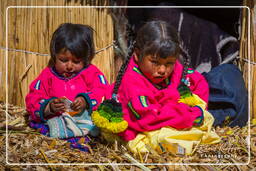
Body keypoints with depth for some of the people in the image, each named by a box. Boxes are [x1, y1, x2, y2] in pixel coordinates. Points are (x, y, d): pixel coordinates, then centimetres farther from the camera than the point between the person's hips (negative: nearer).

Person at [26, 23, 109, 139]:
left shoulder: (91, 73, 11)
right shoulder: (47, 75, 13)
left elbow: (103, 92, 0)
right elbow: (33, 101, 8)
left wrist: (86, 101, -19)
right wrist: (49, 107, -13)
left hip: (87, 116, 0)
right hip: (56, 119, 1)